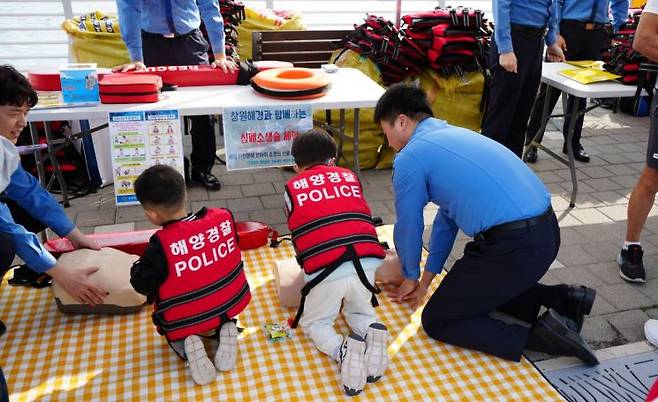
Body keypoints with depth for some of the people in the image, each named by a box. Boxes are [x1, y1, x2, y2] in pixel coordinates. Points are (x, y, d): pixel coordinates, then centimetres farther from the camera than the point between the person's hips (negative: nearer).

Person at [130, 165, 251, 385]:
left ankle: (186, 344, -4)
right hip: (230, 302, 3)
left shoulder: (162, 244, -26)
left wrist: (138, 267, 8)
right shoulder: (223, 217, -13)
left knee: (171, 329, 30)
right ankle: (225, 328, 5)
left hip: (184, 320, -3)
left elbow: (142, 284, -14)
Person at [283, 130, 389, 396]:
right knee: (359, 311, 31)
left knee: (312, 322, 23)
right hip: (367, 261, 3)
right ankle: (372, 335, -1)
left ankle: (342, 350, -7)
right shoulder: (349, 176, 21)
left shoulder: (292, 187, 15)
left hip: (325, 269, -3)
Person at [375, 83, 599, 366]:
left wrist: (411, 277, 26)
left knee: (437, 322, 5)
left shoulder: (410, 158, -6)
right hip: (547, 232, 9)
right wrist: (427, 278, 30)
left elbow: (408, 227, 6)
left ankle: (541, 337, -4)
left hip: (516, 247, -9)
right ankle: (562, 300, 19)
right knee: (475, 282, 32)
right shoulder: (453, 135, 21)